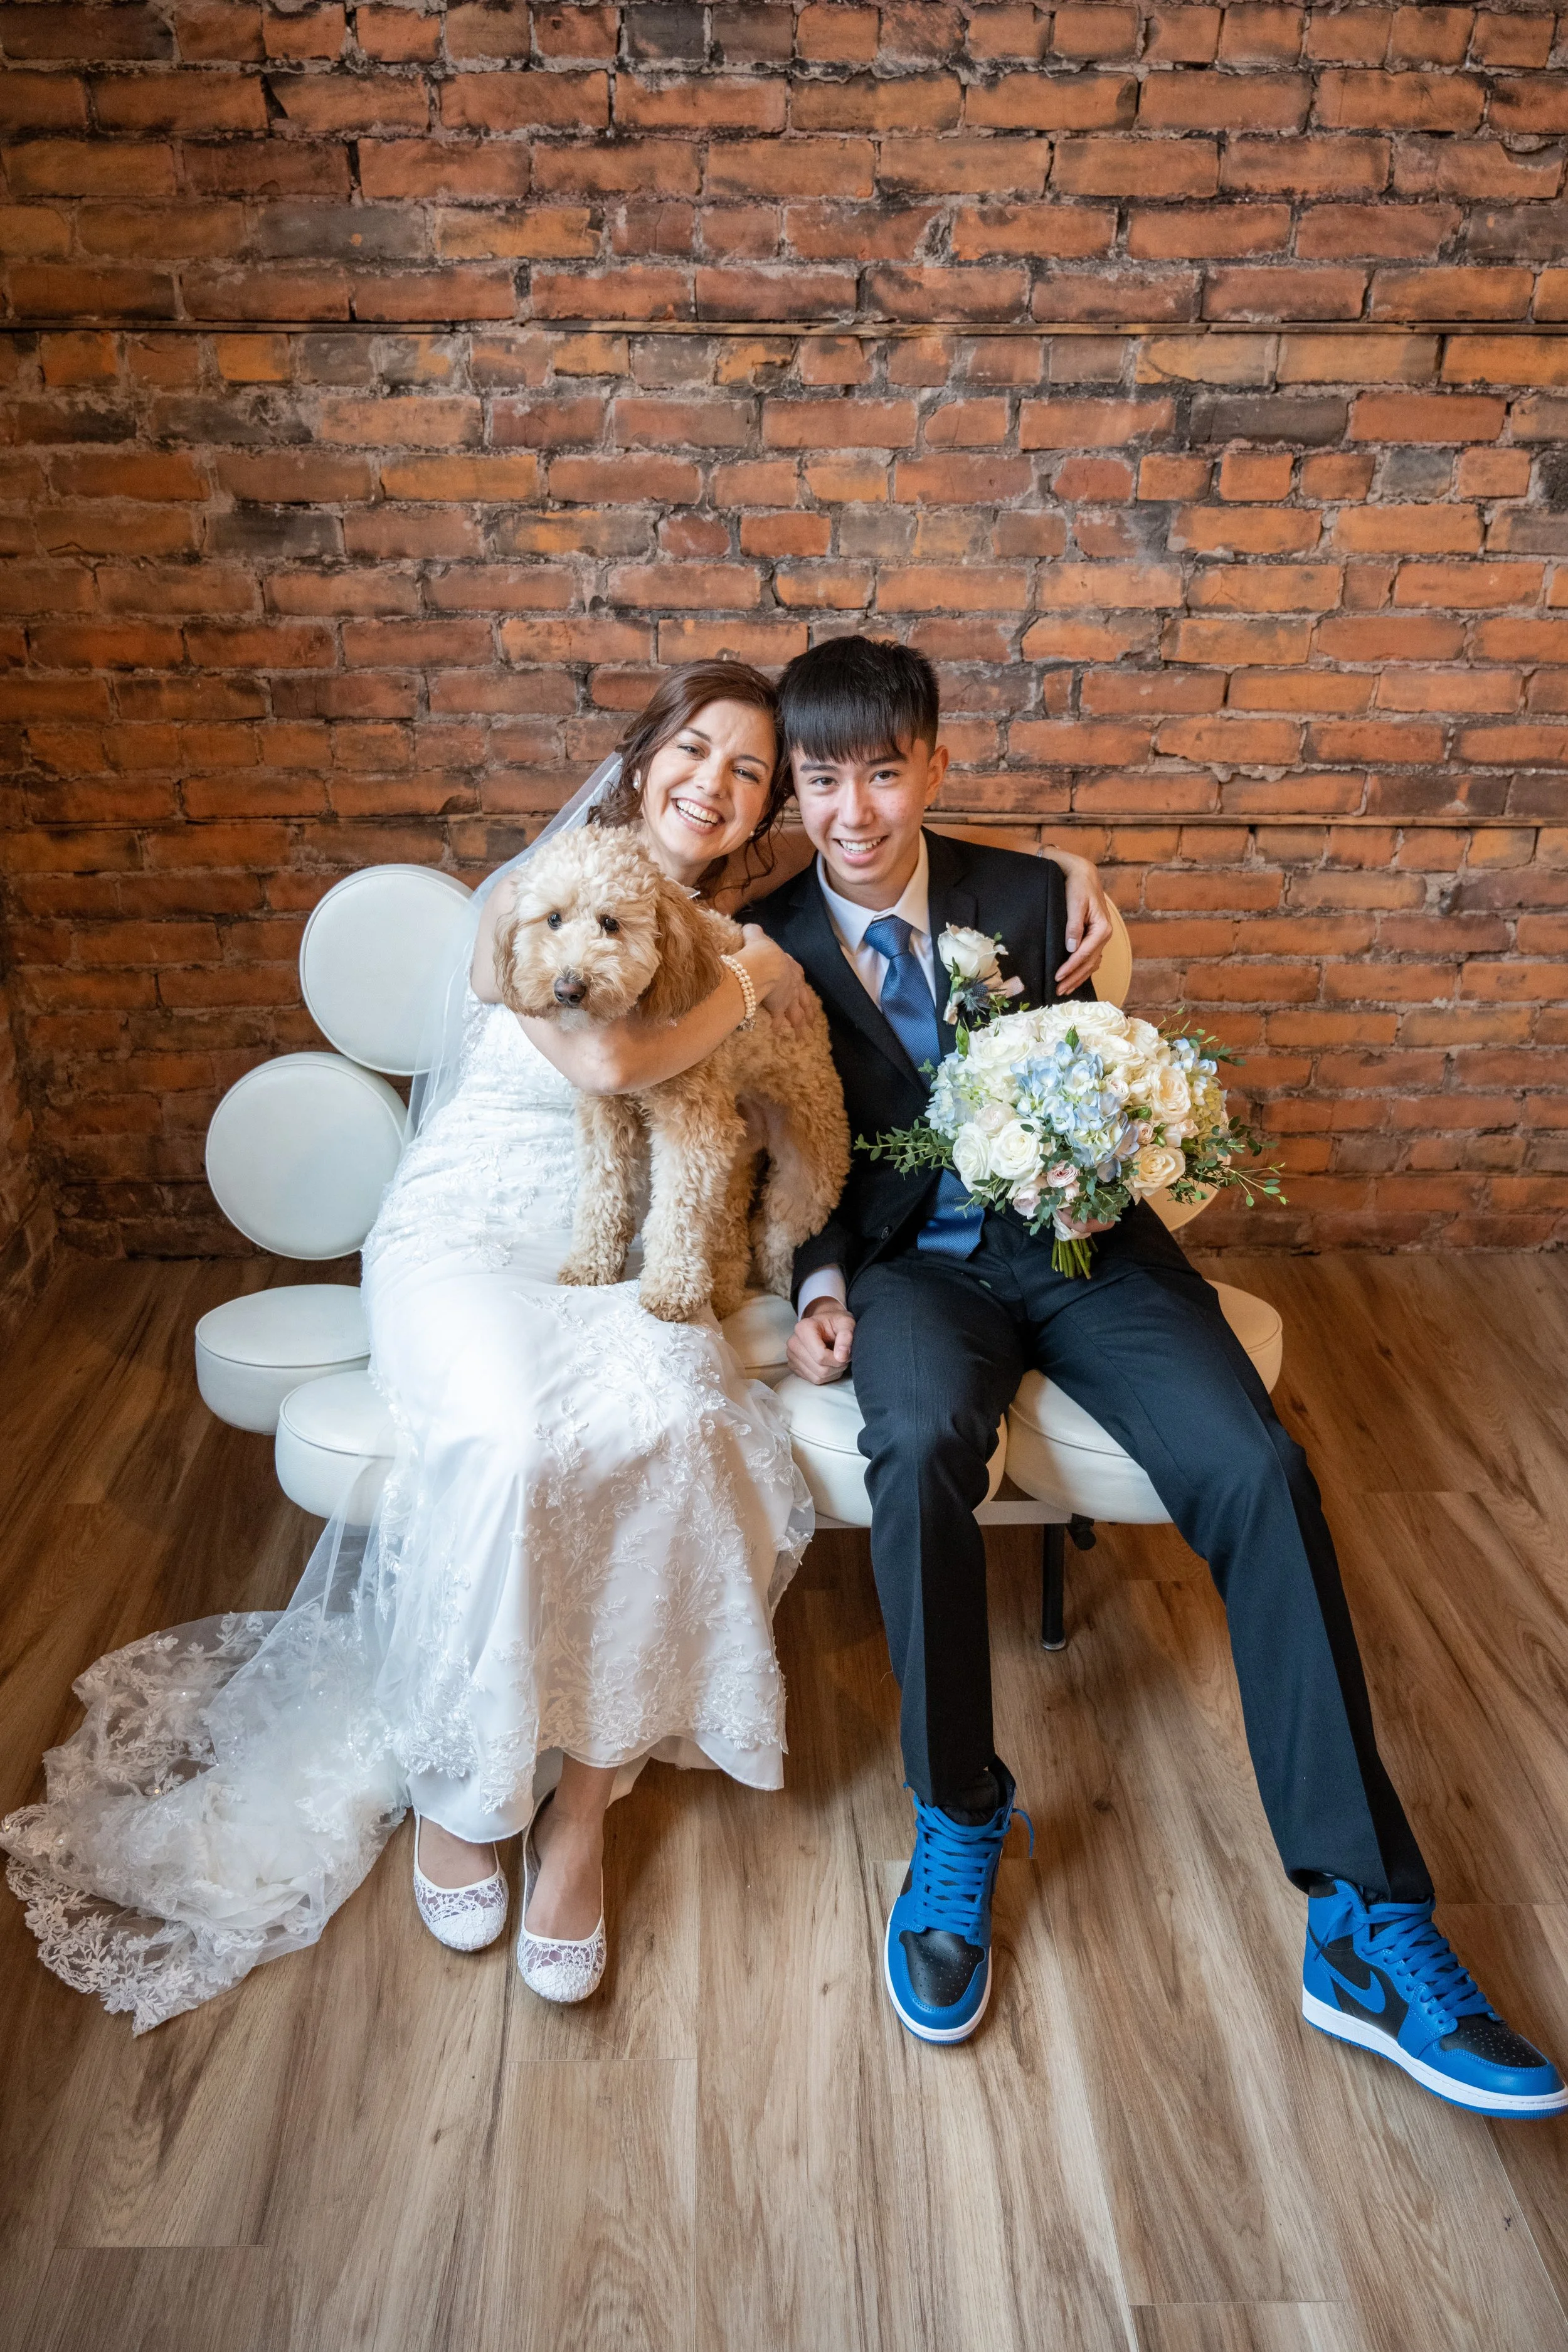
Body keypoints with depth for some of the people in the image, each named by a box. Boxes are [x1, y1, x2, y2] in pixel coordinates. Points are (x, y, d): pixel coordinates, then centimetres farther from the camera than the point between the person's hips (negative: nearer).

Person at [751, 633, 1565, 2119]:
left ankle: (1364, 1921, -17)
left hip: (1073, 1241, 2)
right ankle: (958, 1818, -12)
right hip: (907, 1260, -1)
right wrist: (819, 1284, -10)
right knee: (923, 1443, -36)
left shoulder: (1026, 898, 7)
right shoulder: (768, 947, 4)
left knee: (1256, 1467, -23)